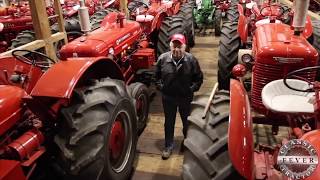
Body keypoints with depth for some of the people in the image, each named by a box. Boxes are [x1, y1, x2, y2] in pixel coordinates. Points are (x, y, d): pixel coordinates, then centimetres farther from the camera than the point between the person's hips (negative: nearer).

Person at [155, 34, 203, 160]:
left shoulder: (191, 60, -12)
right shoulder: (163, 58, -9)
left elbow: (199, 77, -2)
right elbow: (157, 75, 6)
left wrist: (192, 89, -9)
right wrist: (160, 86, -3)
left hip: (186, 97, 0)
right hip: (168, 97, 1)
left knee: (187, 121, 18)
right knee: (169, 122, 15)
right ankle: (168, 146, 32)